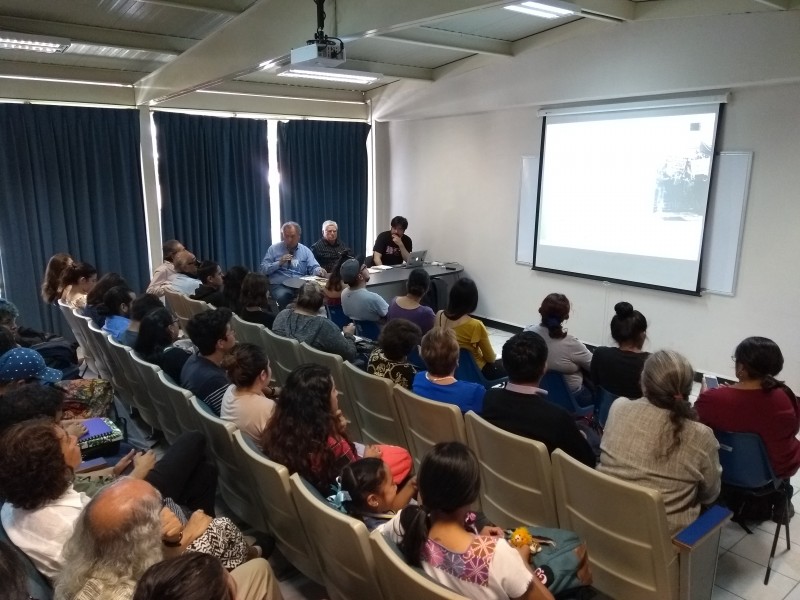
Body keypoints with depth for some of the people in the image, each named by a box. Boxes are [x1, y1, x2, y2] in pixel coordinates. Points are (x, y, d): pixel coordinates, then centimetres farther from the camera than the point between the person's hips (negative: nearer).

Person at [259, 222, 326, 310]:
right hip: (279, 285, -1)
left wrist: (319, 271, -18)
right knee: (283, 296, -37)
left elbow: (313, 267, 5)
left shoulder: (305, 250, 14)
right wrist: (279, 263, -10)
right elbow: (263, 269, 4)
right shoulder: (274, 249, 9)